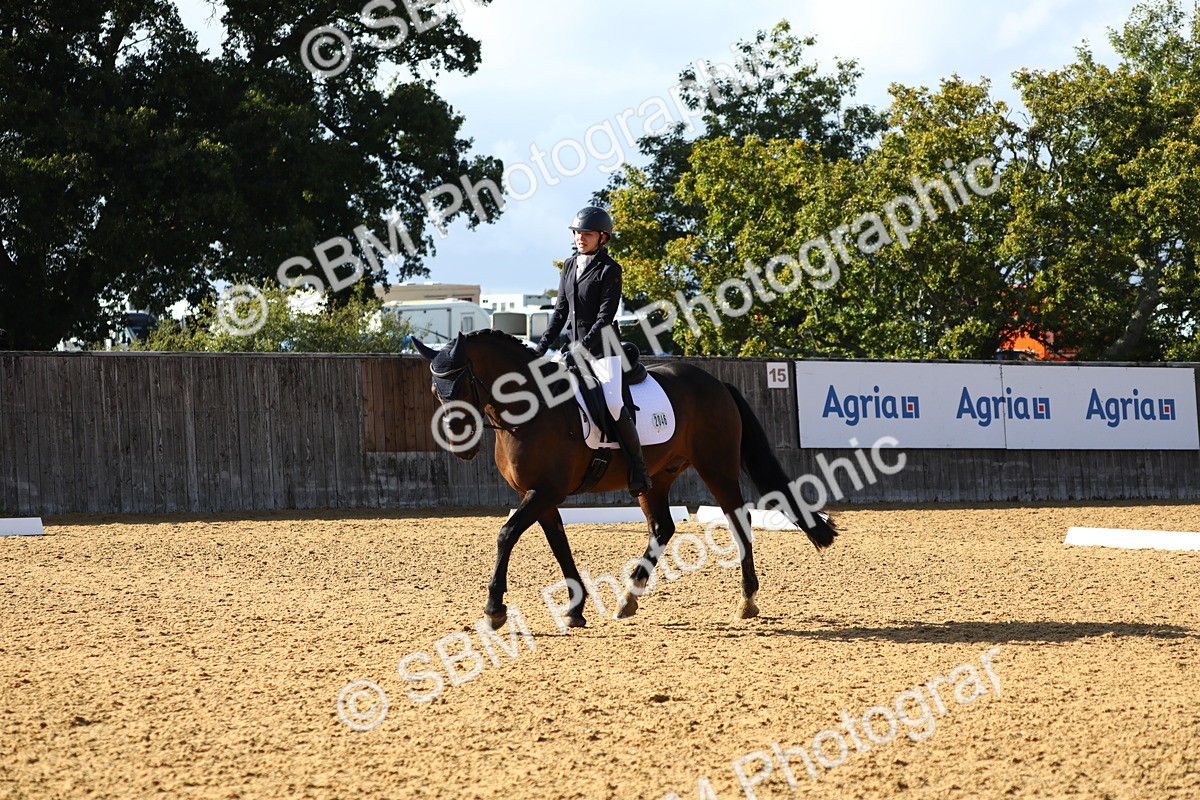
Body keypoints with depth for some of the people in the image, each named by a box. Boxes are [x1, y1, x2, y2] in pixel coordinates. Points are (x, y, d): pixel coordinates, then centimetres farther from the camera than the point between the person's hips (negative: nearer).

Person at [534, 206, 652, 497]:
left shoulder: (609, 269, -9)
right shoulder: (569, 266, 11)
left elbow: (605, 315, -15)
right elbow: (561, 310, 15)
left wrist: (582, 347, -23)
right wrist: (542, 346, 7)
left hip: (602, 345, -8)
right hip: (574, 345, 8)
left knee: (613, 403, -22)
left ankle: (638, 466, -14)